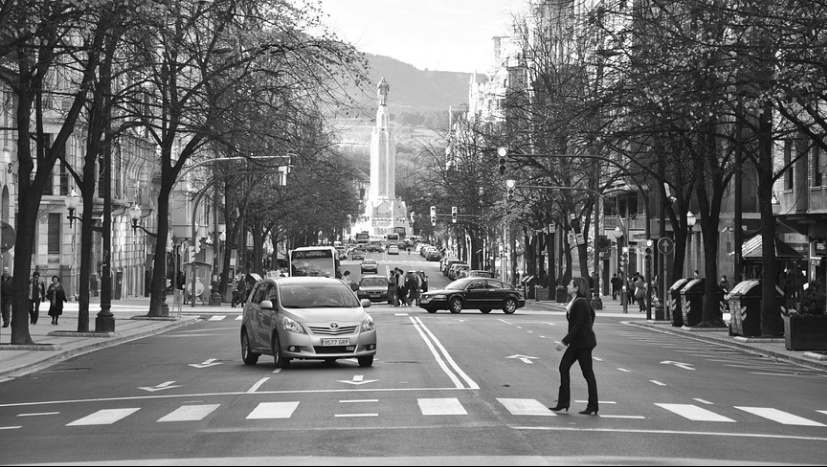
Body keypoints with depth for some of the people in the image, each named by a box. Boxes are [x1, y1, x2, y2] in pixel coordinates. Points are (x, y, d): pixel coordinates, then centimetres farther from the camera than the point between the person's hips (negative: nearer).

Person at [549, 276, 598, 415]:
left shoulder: (580, 303, -20)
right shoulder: (576, 302, 10)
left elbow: (577, 326, -23)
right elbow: (592, 312, 25)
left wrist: (564, 341, -23)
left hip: (583, 343, -10)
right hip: (576, 343, 10)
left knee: (588, 373, -3)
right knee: (563, 368, 9)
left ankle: (593, 407, 5)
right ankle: (563, 402, 12)